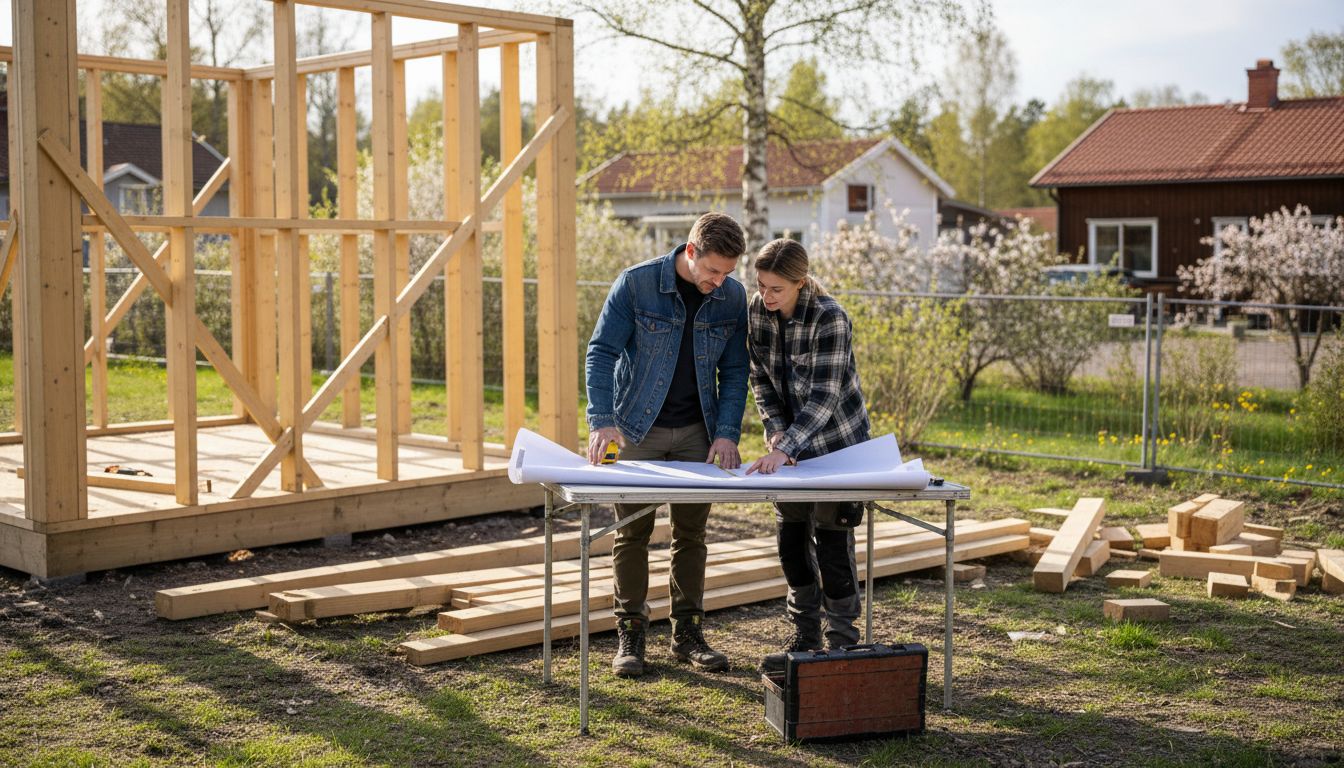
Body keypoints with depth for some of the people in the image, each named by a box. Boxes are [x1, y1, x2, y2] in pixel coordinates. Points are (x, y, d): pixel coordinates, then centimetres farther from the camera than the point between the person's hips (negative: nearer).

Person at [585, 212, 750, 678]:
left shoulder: (732, 297, -3)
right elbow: (602, 352, -14)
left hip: (697, 432, 3)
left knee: (691, 533, 8)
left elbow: (734, 370, 1)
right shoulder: (635, 284, -14)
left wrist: (727, 432, -10)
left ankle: (688, 634, 17)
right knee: (632, 533, 2)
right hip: (637, 429, -3)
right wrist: (602, 421, -25)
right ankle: (630, 634, 11)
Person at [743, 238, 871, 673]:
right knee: (790, 536, 9)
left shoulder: (829, 318, -25)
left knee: (831, 540, -4)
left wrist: (785, 447, -40)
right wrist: (776, 430, -11)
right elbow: (760, 378, 3)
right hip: (792, 443, 6)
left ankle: (842, 641, 8)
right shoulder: (758, 312, -6)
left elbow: (824, 395, -31)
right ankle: (805, 638, 21)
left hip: (837, 441, -6)